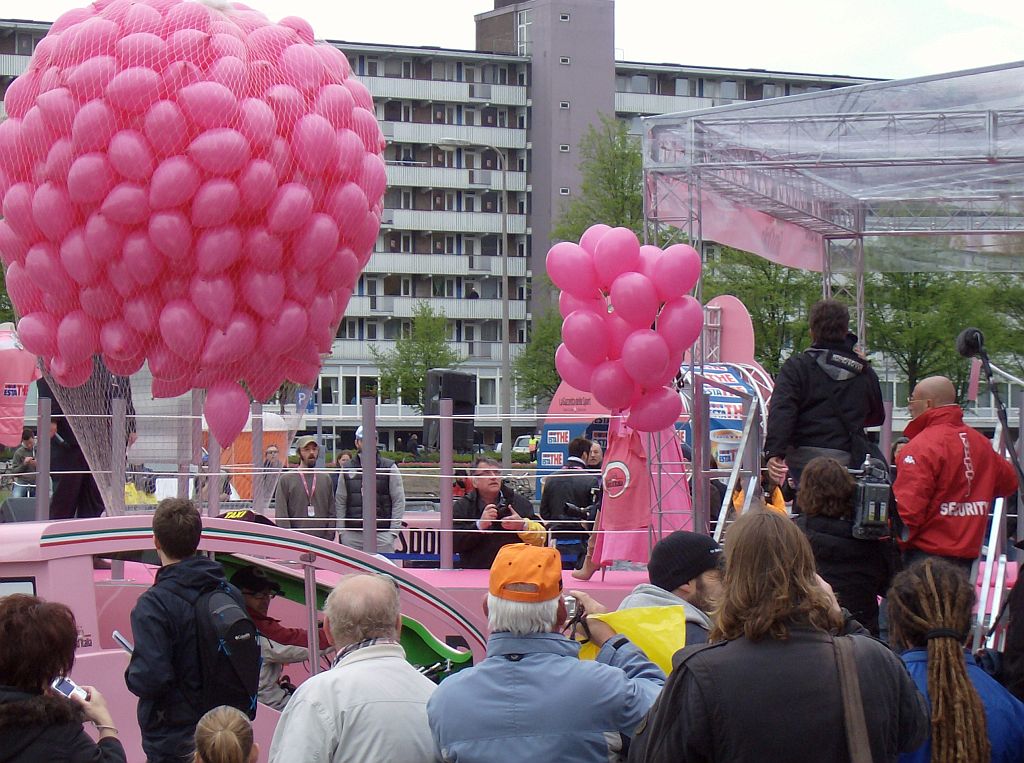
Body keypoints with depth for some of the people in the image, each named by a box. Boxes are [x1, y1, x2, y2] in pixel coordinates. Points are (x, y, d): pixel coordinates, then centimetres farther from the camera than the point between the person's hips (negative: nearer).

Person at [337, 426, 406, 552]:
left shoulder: (389, 468, 4)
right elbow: (340, 503, 12)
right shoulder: (348, 470, 11)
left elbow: (399, 501, 2)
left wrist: (393, 531, -5)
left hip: (382, 535, -2)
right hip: (352, 535, 2)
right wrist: (342, 531, 4)